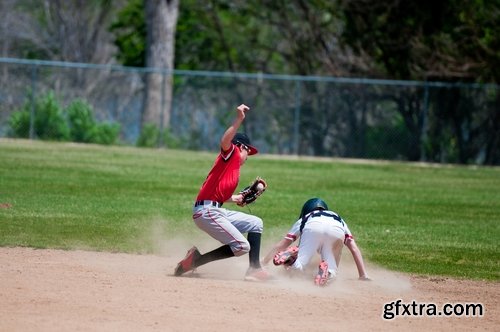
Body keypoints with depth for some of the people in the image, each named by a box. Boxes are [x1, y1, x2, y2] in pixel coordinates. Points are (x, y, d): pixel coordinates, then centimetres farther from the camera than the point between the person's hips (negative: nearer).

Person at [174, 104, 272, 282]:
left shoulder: (235, 167, 25)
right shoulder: (231, 153, 0)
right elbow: (225, 142, -25)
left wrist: (236, 199, 38)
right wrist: (239, 120, -34)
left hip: (217, 211, 11)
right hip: (206, 211, -11)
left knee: (255, 223, 17)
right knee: (242, 246, -14)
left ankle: (254, 269, 10)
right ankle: (196, 260, -8)